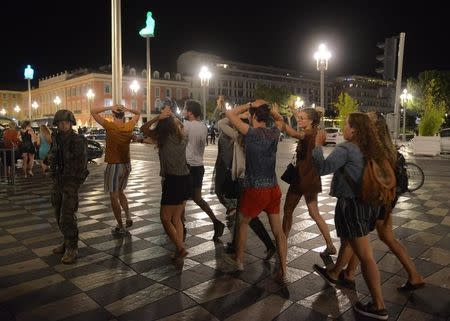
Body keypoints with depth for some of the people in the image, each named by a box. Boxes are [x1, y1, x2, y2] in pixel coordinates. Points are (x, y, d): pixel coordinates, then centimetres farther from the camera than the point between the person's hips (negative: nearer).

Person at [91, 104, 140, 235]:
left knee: (114, 196, 6)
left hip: (113, 165, -5)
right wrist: (127, 109, -1)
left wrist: (110, 107, -14)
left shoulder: (110, 126, -15)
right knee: (120, 192, 25)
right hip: (126, 165, 5)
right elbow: (138, 113, 15)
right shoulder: (129, 126, -3)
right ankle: (128, 217, 15)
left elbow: (93, 111, -10)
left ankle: (120, 227, 10)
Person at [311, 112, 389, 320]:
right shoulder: (372, 149, 7)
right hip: (369, 203, 9)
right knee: (347, 242, 26)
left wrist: (317, 145, -16)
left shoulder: (345, 149, -17)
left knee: (365, 256, -1)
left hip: (351, 204, -9)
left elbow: (323, 168, -26)